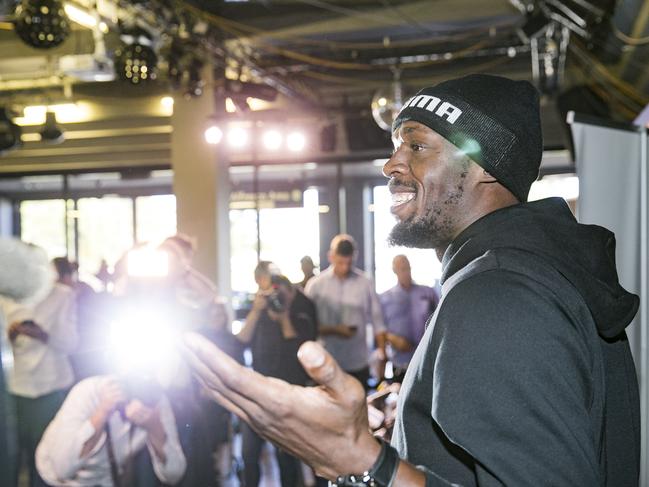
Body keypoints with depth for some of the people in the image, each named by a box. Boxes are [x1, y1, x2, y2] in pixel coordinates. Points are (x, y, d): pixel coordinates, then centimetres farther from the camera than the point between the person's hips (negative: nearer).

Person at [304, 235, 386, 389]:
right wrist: (333, 330, -15)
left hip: (359, 365, 1)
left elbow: (377, 323, 5)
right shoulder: (316, 284, -1)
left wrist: (382, 359, 2)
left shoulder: (365, 283, 0)